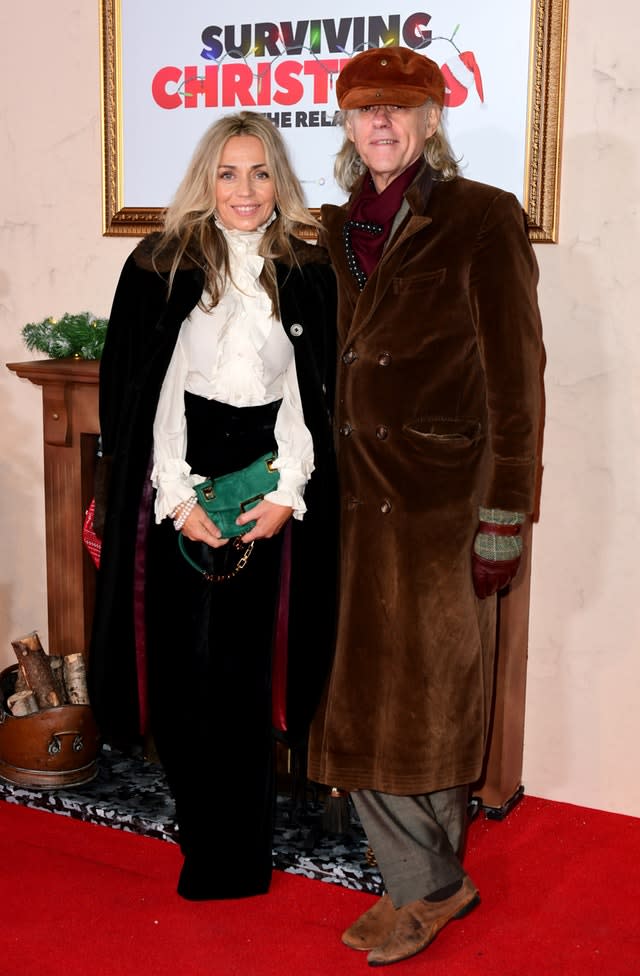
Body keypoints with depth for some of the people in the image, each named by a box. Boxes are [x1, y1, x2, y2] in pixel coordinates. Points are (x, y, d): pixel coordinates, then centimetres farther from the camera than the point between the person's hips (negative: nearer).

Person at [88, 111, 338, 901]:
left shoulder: (311, 273, 6)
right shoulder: (159, 266, 3)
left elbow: (319, 396, 5)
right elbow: (135, 392, -1)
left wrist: (288, 495, -6)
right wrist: (179, 498, -9)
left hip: (270, 497, 0)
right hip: (179, 492, 0)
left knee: (247, 670, 2)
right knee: (186, 666, -1)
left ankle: (238, 855, 14)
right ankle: (205, 831, 17)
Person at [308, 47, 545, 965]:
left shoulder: (481, 219, -6)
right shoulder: (339, 232, 11)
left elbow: (513, 379, -9)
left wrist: (503, 519, -13)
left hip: (442, 502, -6)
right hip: (358, 501, 6)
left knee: (429, 702, 4)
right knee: (361, 702, 9)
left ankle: (426, 886, 23)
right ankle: (434, 885, 25)